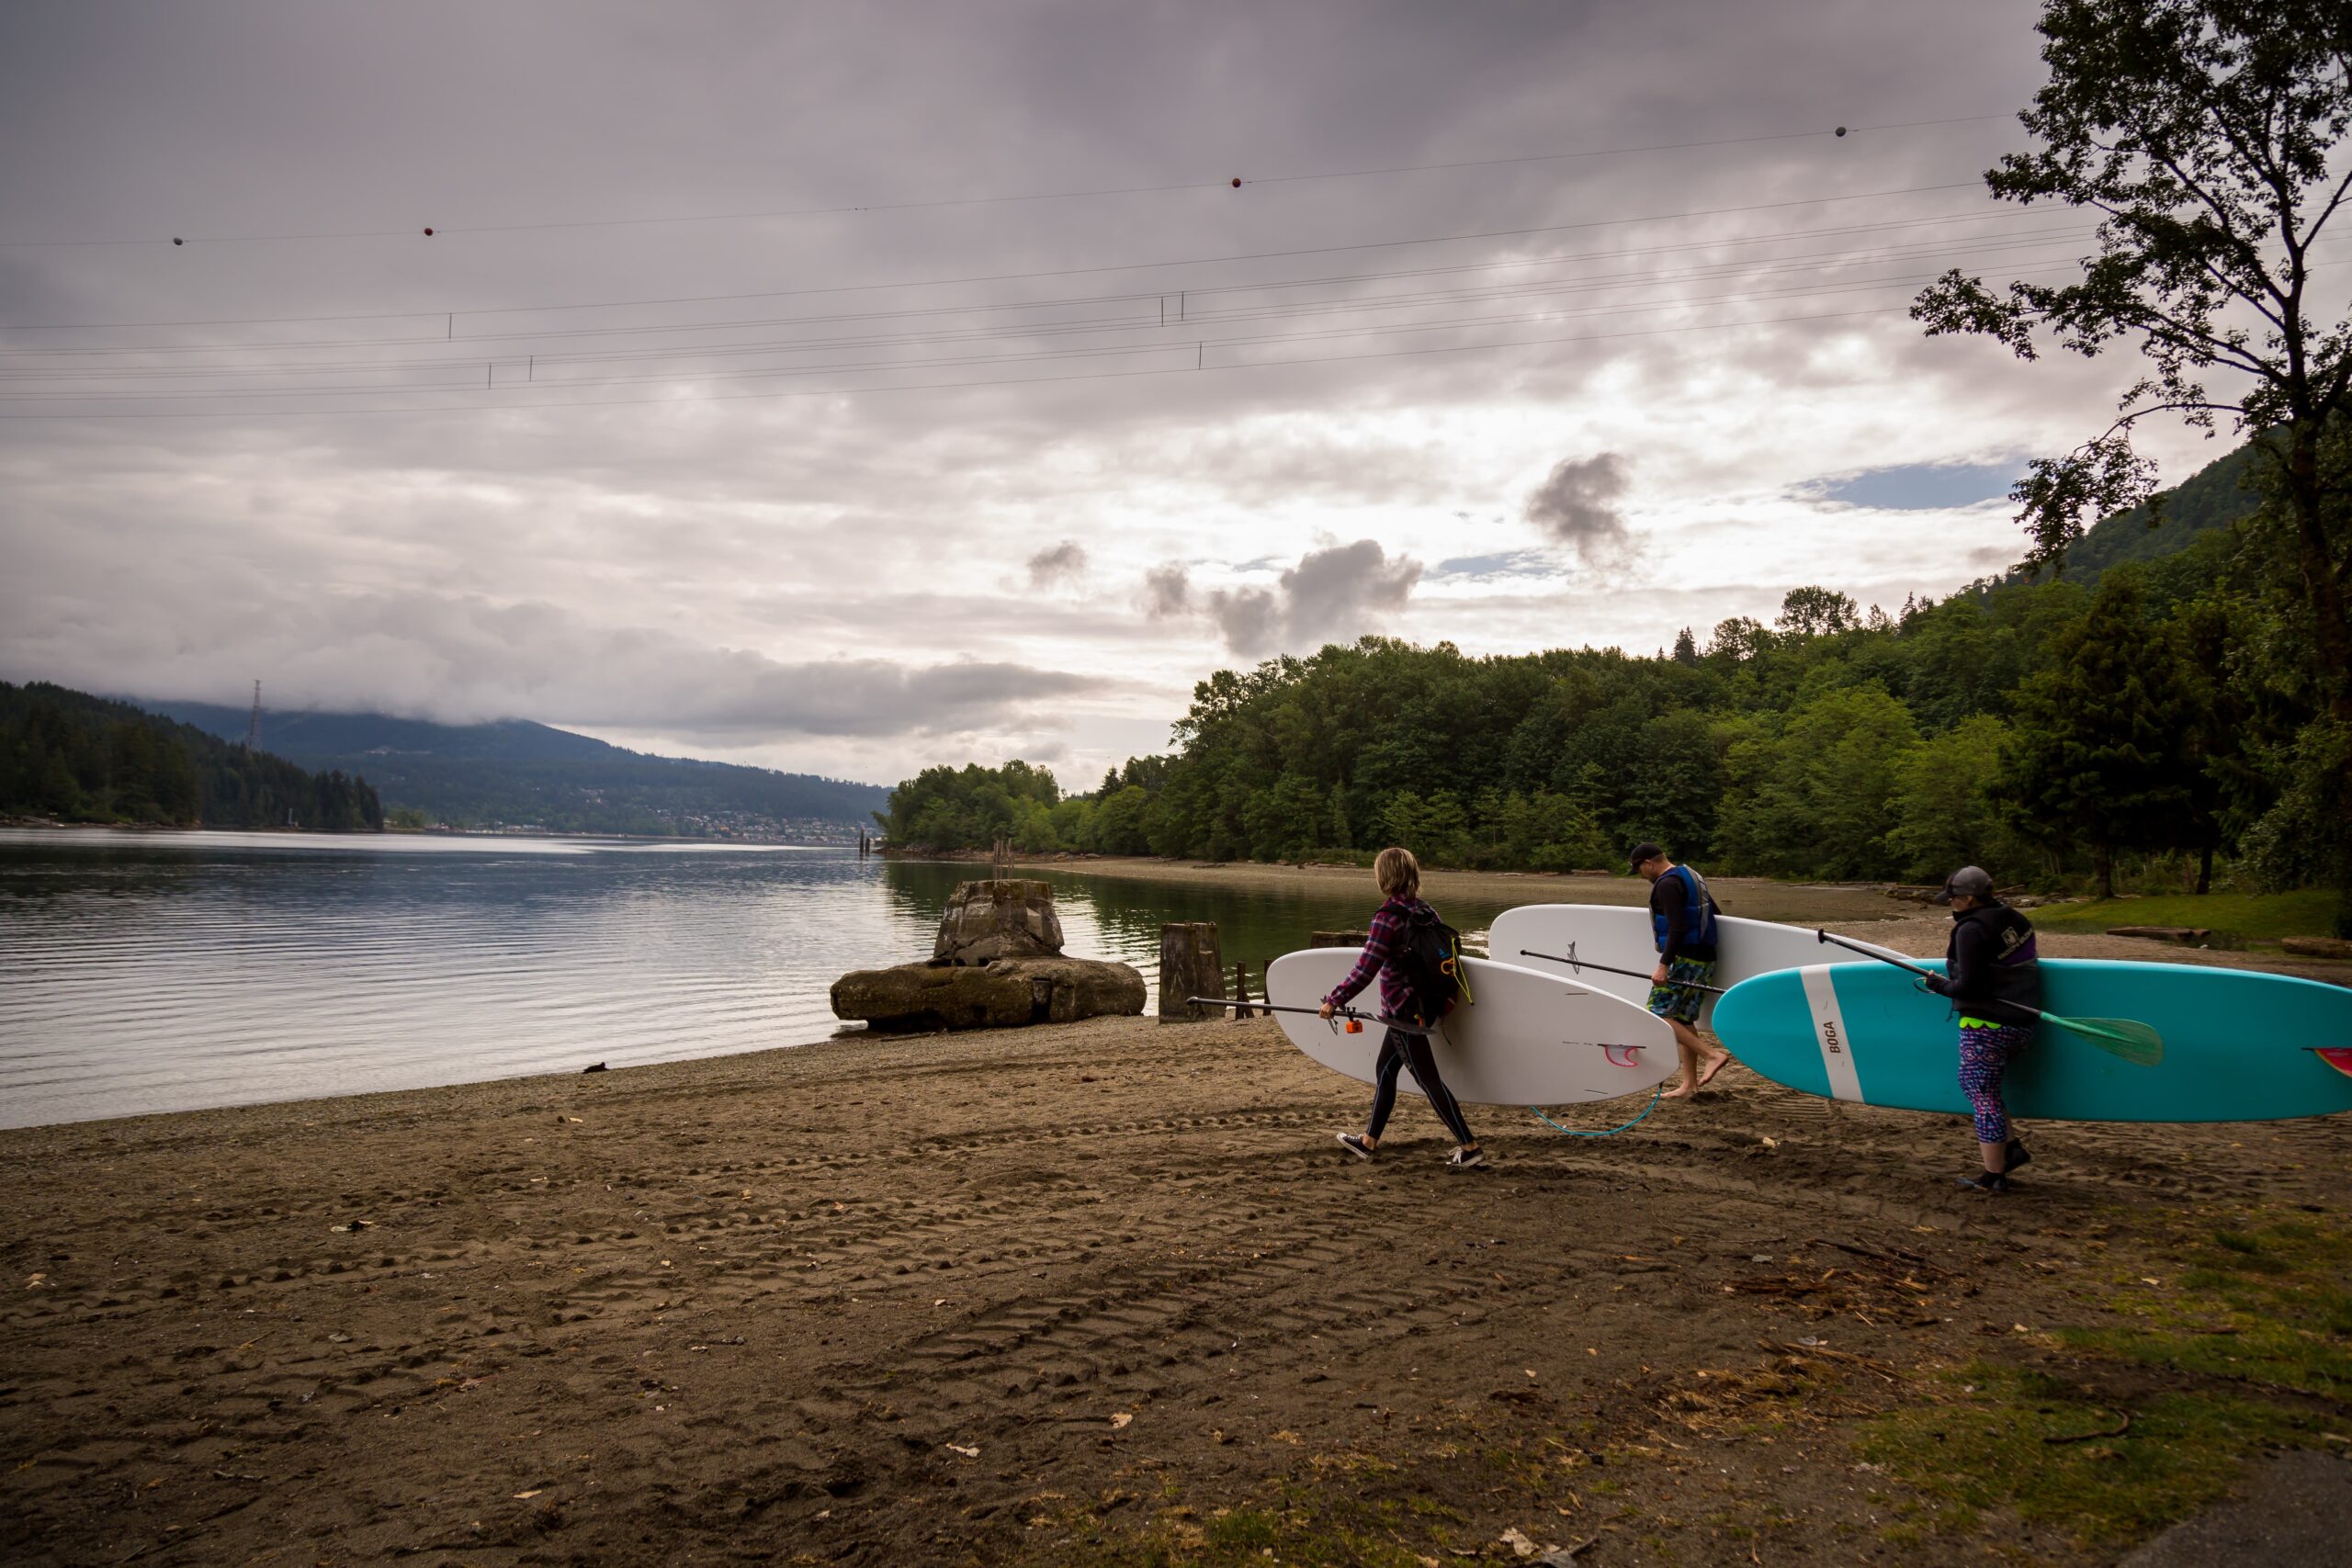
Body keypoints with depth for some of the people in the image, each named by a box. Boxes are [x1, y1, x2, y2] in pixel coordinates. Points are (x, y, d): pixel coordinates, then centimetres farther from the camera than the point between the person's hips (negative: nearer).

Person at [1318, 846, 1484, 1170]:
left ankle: (1469, 1148, -1)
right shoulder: (1424, 911, 5)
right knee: (1384, 1069, 19)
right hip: (1424, 1005, 9)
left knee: (1427, 1079, -3)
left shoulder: (1388, 916, -19)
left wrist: (1335, 1000, -14)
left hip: (1403, 1008, -9)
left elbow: (1365, 969, -22)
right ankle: (1368, 1140, 30)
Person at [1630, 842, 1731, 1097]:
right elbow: (1716, 914, 26)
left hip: (1685, 959, -10)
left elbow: (1677, 928, -21)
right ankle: (1689, 1084, 14)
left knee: (1658, 1015, -9)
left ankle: (1712, 1054, -14)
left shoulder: (1667, 884, -13)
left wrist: (1663, 965, -23)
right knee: (1683, 1018, 13)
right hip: (1705, 958, 10)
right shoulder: (1691, 877, 18)